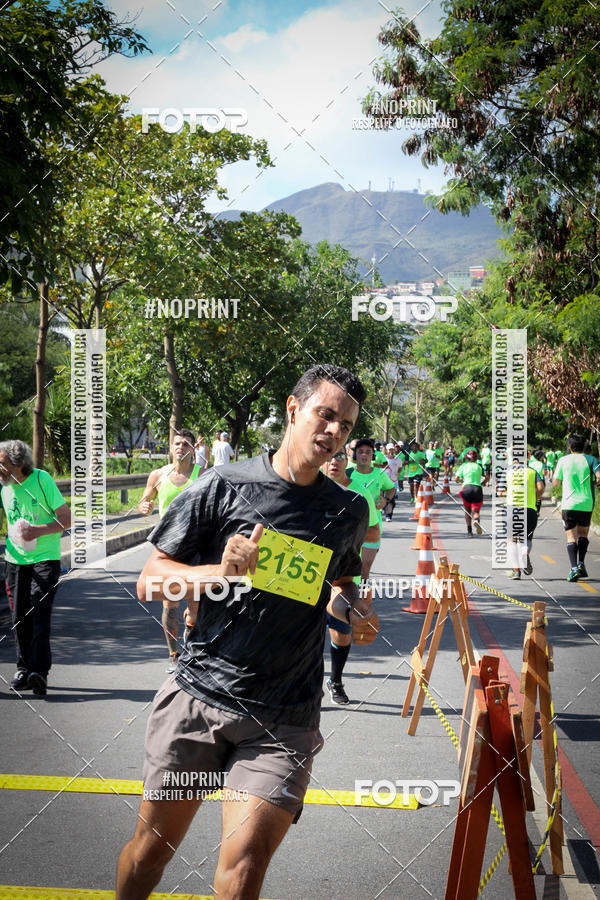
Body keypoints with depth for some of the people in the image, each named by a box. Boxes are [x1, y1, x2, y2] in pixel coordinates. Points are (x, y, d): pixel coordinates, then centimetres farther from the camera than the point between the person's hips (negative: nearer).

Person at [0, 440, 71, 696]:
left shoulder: (42, 480, -11)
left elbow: (66, 518, -9)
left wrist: (39, 530, -23)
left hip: (45, 558, -5)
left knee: (39, 611, -14)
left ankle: (39, 671, -18)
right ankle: (23, 668, 16)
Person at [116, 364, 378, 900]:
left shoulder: (348, 513, 9)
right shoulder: (224, 486, -1)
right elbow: (150, 582, 0)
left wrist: (352, 607, 7)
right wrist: (223, 572, -16)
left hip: (284, 720, 1)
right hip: (199, 696, -1)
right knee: (152, 848, 10)